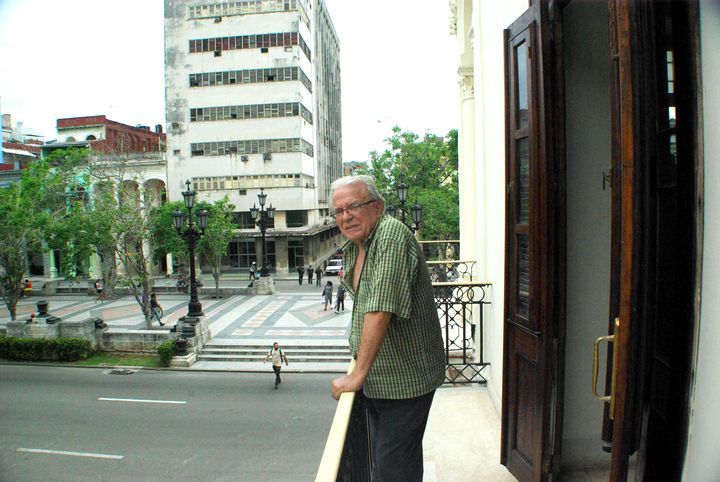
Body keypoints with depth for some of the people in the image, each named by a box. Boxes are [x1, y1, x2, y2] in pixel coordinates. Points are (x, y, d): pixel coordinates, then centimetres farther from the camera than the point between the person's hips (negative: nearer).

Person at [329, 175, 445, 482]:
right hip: (376, 378, 9)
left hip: (405, 378, -9)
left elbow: (380, 310, -29)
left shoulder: (392, 235, -23)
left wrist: (357, 375, -23)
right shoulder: (352, 247, 7)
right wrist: (360, 370, 10)